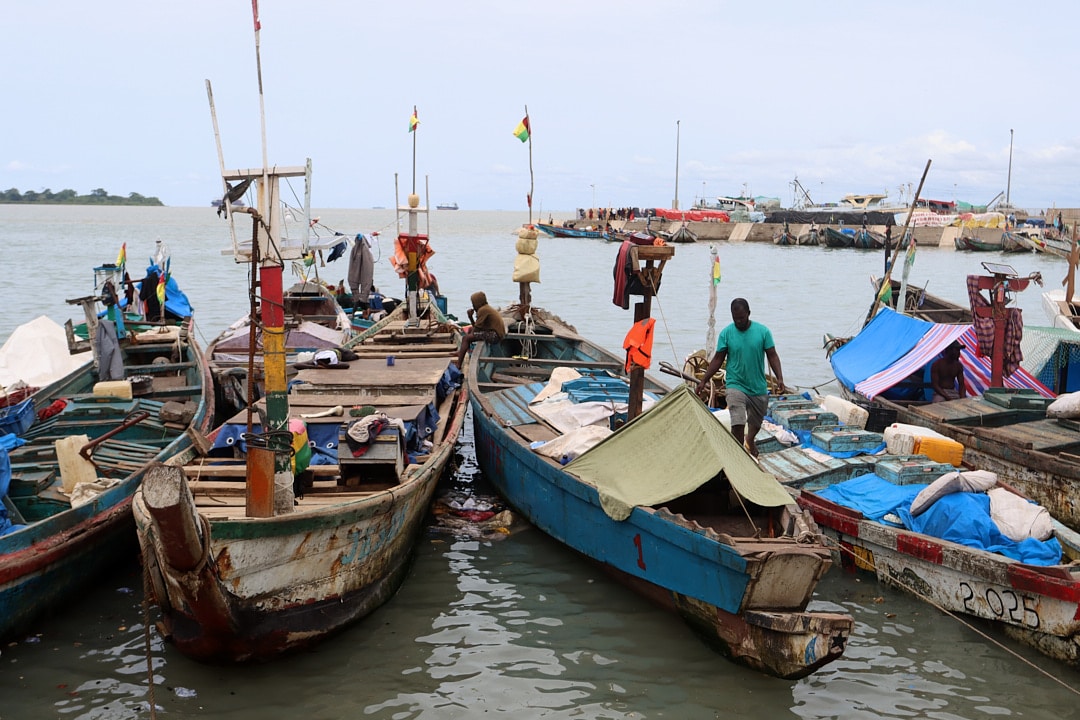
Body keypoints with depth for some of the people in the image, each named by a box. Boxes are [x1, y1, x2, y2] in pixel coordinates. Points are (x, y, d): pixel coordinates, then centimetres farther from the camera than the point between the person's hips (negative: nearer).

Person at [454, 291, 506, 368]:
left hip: (495, 335, -11)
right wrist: (470, 316, 6)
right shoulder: (487, 308, 17)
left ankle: (458, 364, -15)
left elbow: (476, 328, -14)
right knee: (470, 329, 23)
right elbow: (476, 326, 18)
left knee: (466, 338, -11)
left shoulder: (482, 310, -14)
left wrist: (469, 334, 4)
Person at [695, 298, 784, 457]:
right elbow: (718, 359, -1)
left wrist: (780, 378, -15)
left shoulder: (763, 331, -7)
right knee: (737, 423, -18)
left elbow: (772, 356, -2)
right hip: (736, 385, -2)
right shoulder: (726, 333, -7)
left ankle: (750, 440, 54)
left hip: (758, 387, 2)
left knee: (756, 421, 22)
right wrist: (703, 380, -5)